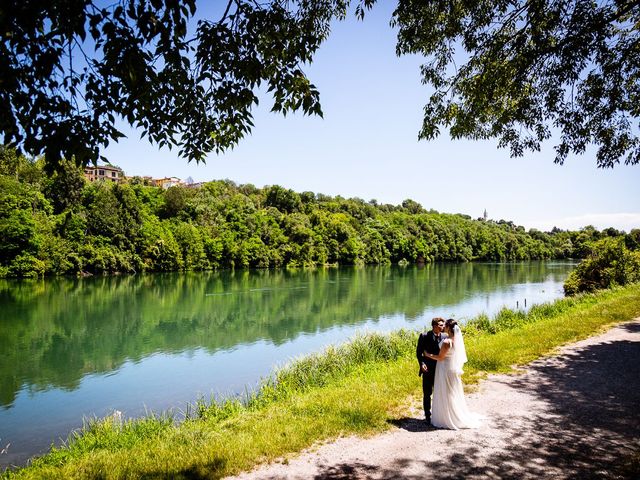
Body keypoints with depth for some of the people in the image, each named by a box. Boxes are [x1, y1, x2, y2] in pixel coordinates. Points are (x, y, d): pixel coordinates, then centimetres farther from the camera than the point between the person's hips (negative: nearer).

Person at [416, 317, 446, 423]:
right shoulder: (424, 336, -8)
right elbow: (418, 352, -5)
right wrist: (422, 363, -20)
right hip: (428, 370, -2)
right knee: (427, 394, 9)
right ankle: (427, 416, 23)